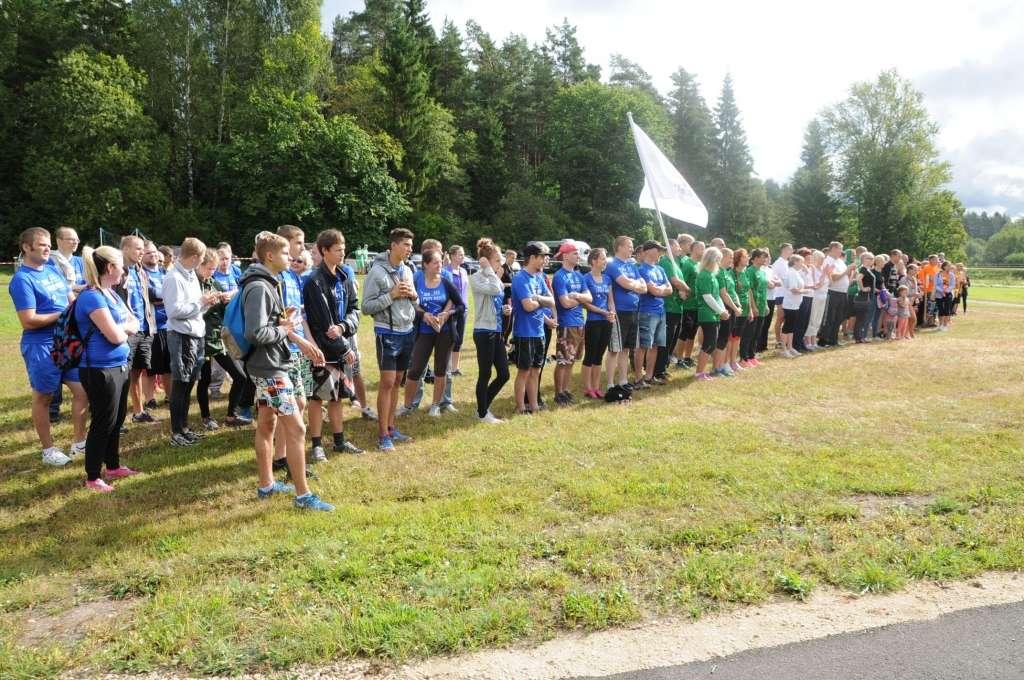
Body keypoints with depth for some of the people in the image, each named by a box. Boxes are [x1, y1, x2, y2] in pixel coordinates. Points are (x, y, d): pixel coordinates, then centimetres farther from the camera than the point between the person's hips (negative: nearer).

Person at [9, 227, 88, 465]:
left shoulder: (52, 270, 10)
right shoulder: (22, 279, -13)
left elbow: (72, 299, 19)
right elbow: (29, 321, -19)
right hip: (41, 347, -7)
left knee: (82, 391, 9)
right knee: (43, 398, 7)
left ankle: (79, 442, 23)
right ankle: (49, 450, 19)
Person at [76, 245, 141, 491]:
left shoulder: (111, 293, 11)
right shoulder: (92, 297, -19)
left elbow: (135, 324, 13)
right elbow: (115, 336, -22)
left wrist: (120, 327, -8)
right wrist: (125, 328, 0)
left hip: (119, 366, 9)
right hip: (100, 370, -9)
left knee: (117, 420, 19)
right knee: (103, 423, 1)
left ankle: (113, 466, 34)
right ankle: (92, 478, 14)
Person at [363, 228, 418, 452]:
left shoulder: (408, 270, 8)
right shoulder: (377, 272, -12)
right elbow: (366, 307, -13)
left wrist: (413, 295, -6)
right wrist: (392, 295, -20)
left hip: (407, 332, 7)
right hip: (387, 333, -7)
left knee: (397, 382, 13)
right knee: (387, 382, -5)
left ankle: (391, 428, 22)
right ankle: (383, 435, 2)